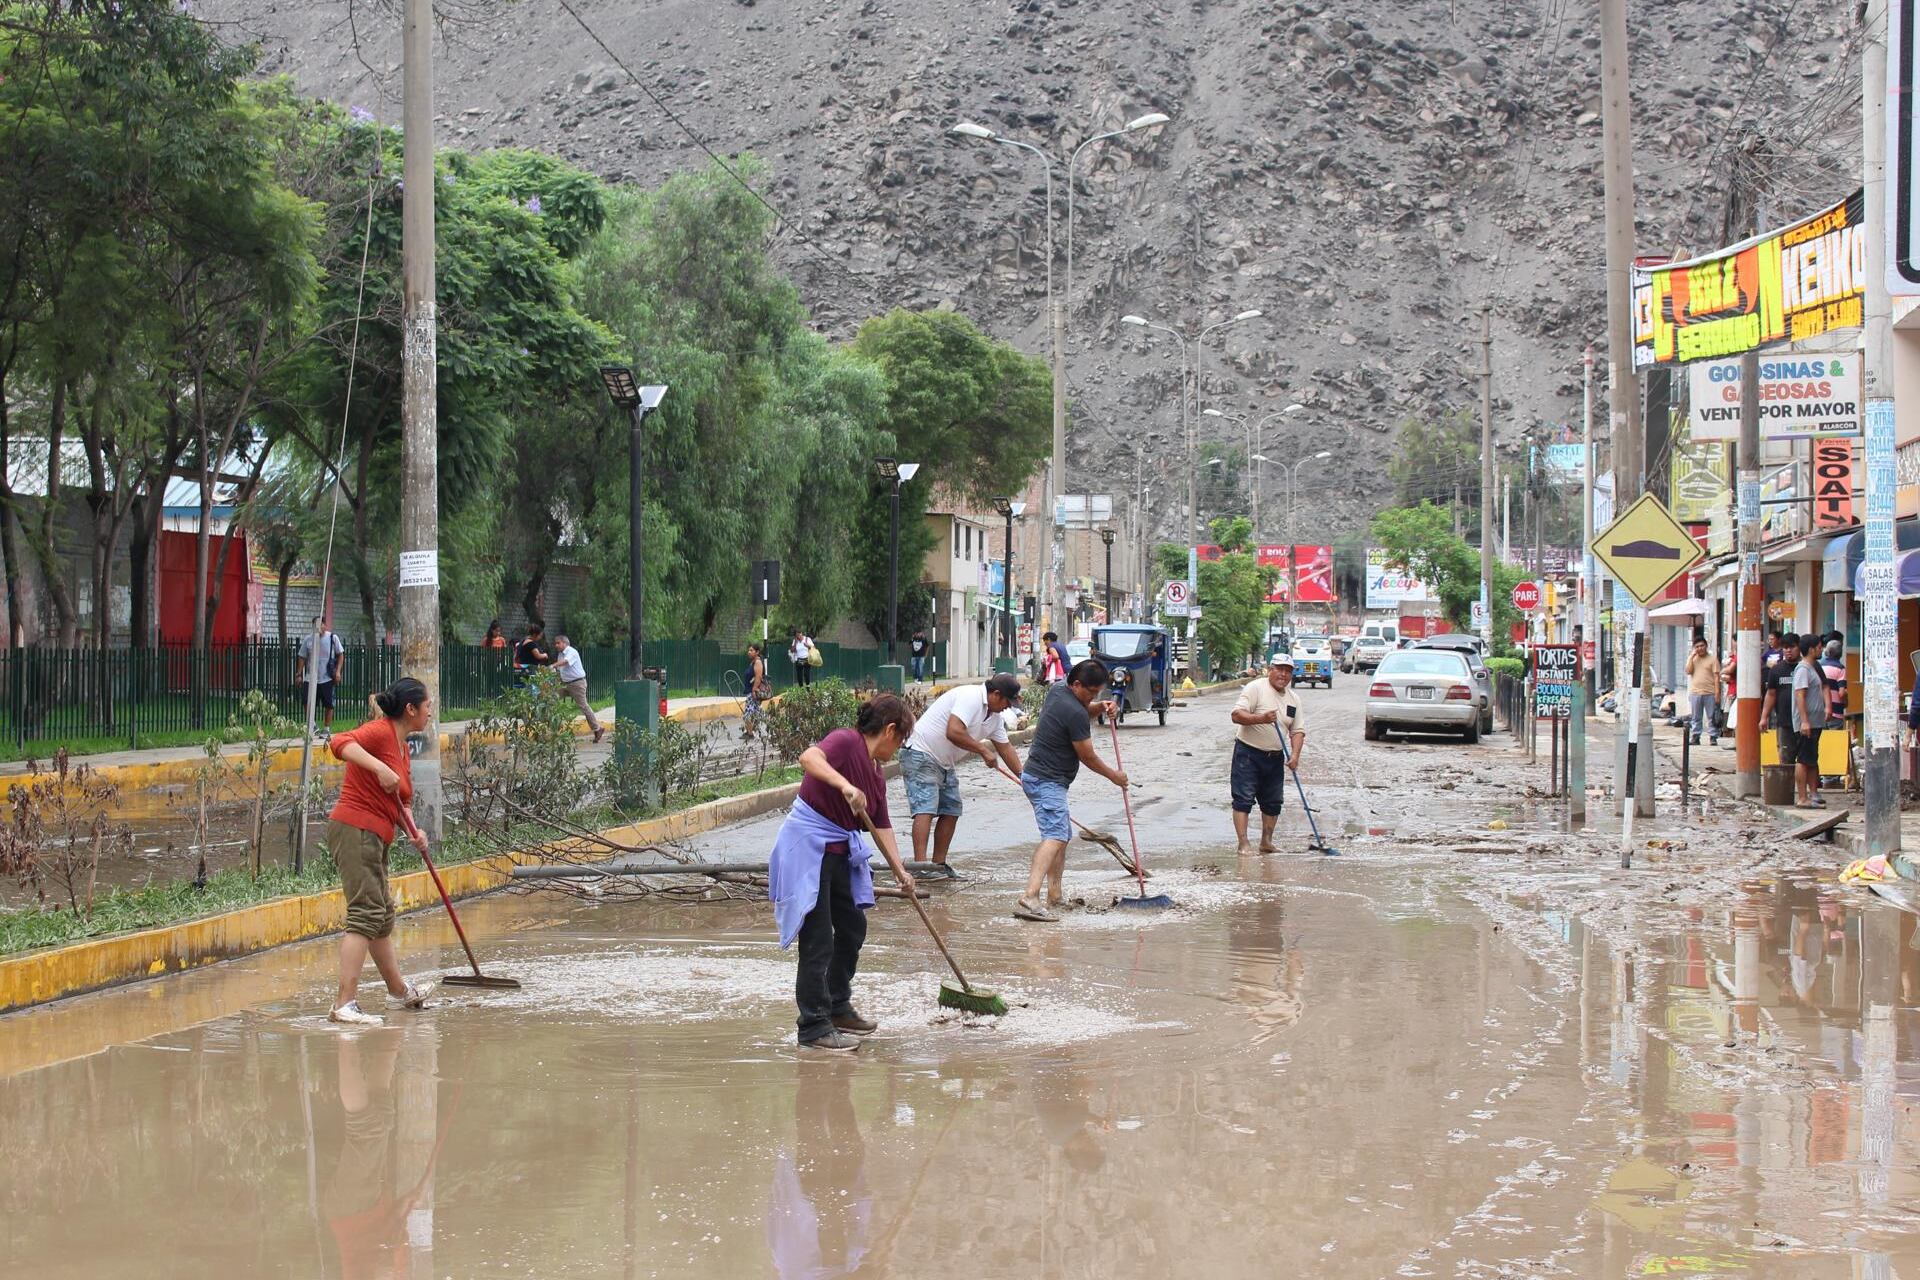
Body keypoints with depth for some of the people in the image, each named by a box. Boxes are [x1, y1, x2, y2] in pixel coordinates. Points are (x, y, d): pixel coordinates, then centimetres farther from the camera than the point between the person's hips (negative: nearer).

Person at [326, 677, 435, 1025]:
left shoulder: (402, 748, 18)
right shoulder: (380, 732, -11)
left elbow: (400, 800, 24)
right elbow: (340, 743, -29)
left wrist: (414, 830, 6)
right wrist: (380, 768, -35)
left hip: (373, 839, 10)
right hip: (354, 831, -10)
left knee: (382, 914, 23)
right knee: (365, 913, -15)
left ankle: (399, 990, 41)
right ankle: (345, 1004, -21)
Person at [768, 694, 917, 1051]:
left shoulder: (875, 775, 13)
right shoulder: (846, 742, -14)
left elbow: (882, 827, 18)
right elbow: (809, 758, -33)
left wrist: (899, 869, 10)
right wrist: (845, 785, -43)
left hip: (839, 852, 10)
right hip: (807, 847, -10)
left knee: (853, 927, 20)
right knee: (818, 940, -6)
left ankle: (838, 1008, 36)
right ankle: (814, 1027, 1)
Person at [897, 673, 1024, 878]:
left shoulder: (994, 716, 11)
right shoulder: (970, 697, -21)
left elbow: (1005, 747, 20)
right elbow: (954, 732, -32)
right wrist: (984, 751, -21)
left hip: (944, 763, 10)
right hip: (921, 755, -10)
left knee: (951, 812, 7)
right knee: (926, 808, -18)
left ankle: (939, 865, 12)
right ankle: (920, 864, -26)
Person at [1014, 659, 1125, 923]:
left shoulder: (1057, 690, 8)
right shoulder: (1074, 713, -20)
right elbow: (1087, 756, -11)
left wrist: (1098, 708, 8)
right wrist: (1113, 776, 5)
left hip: (1036, 776, 11)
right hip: (1047, 782, -11)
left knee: (1063, 835, 22)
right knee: (1055, 836, -24)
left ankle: (1055, 895, 27)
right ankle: (1029, 898, -40)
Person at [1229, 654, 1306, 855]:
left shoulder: (1293, 698, 8)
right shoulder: (1255, 688, -11)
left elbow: (1297, 730, 9)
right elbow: (1237, 715, -18)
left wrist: (1295, 754, -7)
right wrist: (1261, 719, -33)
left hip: (1275, 757, 6)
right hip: (1248, 753, -6)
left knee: (1273, 801, 10)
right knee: (1243, 799, -8)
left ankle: (1266, 842, 22)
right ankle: (1244, 844, -9)